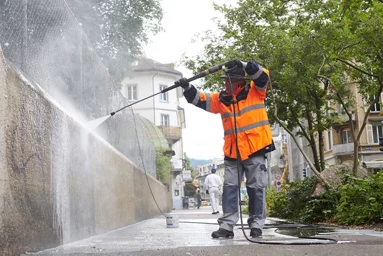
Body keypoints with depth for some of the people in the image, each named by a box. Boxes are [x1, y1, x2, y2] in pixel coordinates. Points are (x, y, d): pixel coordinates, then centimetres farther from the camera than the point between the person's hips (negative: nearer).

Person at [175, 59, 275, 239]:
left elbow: (263, 76, -15)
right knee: (229, 188, 1)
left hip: (255, 150, -3)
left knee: (256, 188, 3)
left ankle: (256, 225, 12)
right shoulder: (221, 99, 7)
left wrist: (243, 65, -24)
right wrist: (187, 88, -12)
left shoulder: (255, 91, 0)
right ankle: (227, 225, 3)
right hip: (232, 153, 4)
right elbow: (199, 99, 4)